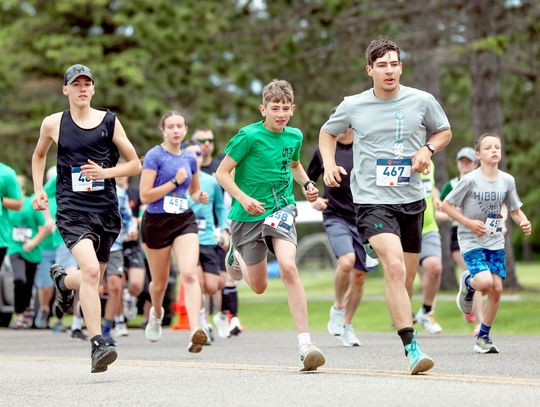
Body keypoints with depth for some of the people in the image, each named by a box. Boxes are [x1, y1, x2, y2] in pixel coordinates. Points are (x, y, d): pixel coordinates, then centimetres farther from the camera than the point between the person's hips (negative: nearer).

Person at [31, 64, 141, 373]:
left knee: (93, 278, 14)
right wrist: (39, 190, 12)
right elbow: (39, 155, 24)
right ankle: (98, 345, -24)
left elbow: (135, 164, 8)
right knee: (90, 270, -25)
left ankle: (62, 280, 51)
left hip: (106, 210, 3)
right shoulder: (53, 124, 4)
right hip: (72, 210, -3)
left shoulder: (109, 121, 4)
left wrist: (106, 172, -9)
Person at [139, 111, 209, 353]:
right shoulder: (155, 156, -8)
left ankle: (195, 331, -33)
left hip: (185, 221, 3)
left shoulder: (189, 159, 9)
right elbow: (145, 196, -14)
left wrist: (200, 196, 2)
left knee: (189, 274, -20)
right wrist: (175, 181, -17)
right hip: (157, 222, -3)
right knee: (160, 282, 13)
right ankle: (156, 313, 48)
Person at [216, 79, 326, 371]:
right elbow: (222, 173, -9)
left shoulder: (294, 136, 4)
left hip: (281, 209, 2)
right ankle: (236, 256, 48)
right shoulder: (250, 136, -12)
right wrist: (243, 199, -22)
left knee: (288, 267, -24)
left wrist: (306, 184, 8)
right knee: (259, 286, 9)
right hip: (248, 215, -2)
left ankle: (305, 344, -26)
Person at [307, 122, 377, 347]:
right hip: (335, 217, -2)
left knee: (359, 275, 2)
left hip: (362, 218, 2)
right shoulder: (322, 151, 5)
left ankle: (346, 325, 19)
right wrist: (313, 199, 0)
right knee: (346, 261, -26)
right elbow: (308, 180, 19)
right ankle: (337, 308, -2)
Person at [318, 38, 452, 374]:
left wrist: (427, 149, -2)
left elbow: (444, 132, 19)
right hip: (372, 200, -3)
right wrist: (330, 166, 2)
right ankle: (412, 349, -28)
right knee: (395, 267, -23)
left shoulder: (422, 101, 2)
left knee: (406, 276, 11)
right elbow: (327, 133, 19)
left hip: (411, 199, 3)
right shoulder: (353, 106, 1)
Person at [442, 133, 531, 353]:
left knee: (497, 288, -3)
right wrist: (469, 223, -17)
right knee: (485, 282, -24)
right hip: (471, 241, -5)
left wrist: (523, 222, -11)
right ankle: (467, 282, 14)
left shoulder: (507, 180, 1)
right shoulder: (470, 180, -13)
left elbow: (515, 210, 11)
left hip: (496, 242, 5)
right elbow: (446, 205, -7)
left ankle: (483, 336, 13)